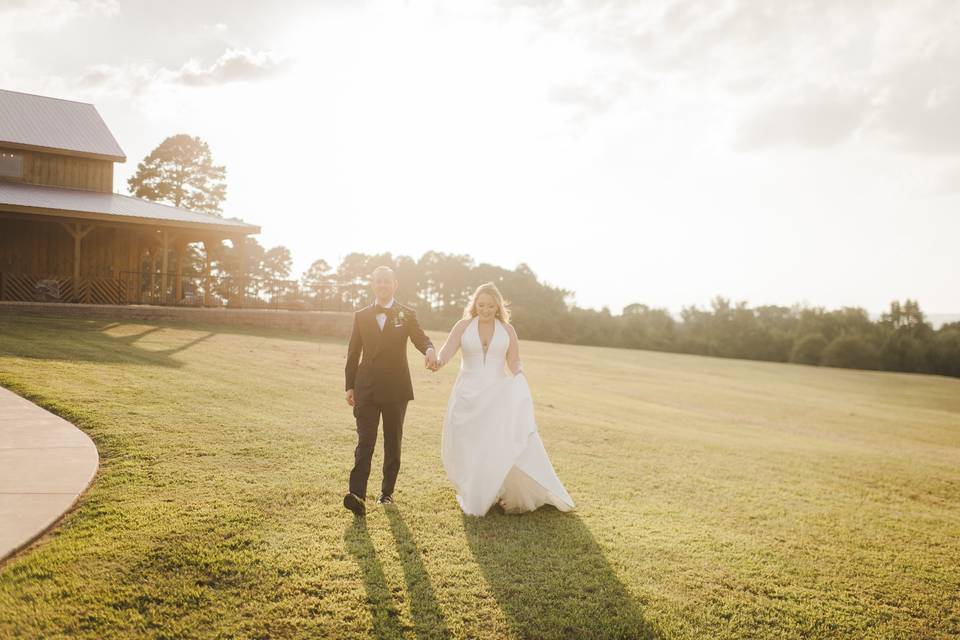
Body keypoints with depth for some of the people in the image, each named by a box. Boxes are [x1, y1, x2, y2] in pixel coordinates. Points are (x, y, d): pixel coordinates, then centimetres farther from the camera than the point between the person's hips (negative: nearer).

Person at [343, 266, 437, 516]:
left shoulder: (406, 315, 4)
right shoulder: (361, 316, 9)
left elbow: (420, 338, -11)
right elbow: (353, 353, 11)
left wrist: (430, 350, -35)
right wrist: (350, 386, 8)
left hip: (396, 389, 0)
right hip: (366, 389, 0)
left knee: (393, 442, 10)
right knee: (365, 441, -9)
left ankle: (387, 491, 21)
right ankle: (357, 494, -16)